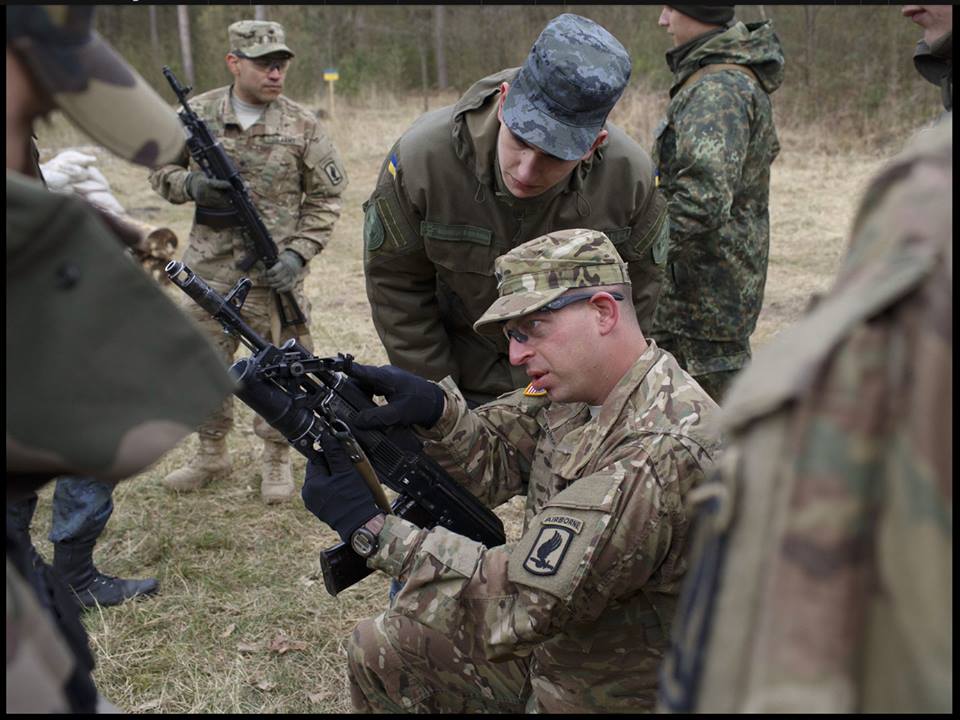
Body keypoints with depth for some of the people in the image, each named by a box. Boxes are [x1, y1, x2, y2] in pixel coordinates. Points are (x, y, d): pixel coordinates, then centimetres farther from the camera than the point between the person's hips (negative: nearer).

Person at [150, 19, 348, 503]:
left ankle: (276, 460, 25)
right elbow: (160, 171, 11)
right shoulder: (197, 115, 1)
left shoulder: (302, 126, -3)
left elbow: (325, 199, 0)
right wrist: (191, 185, -11)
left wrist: (297, 253, -12)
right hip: (209, 269, 2)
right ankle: (211, 454, 33)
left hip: (274, 275, -2)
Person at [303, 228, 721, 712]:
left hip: (611, 694, -7)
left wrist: (370, 529, -28)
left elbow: (521, 598, -31)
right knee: (377, 651, 9)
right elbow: (492, 458, -1)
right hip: (549, 640, 8)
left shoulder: (660, 454, -32)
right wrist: (433, 409, -21)